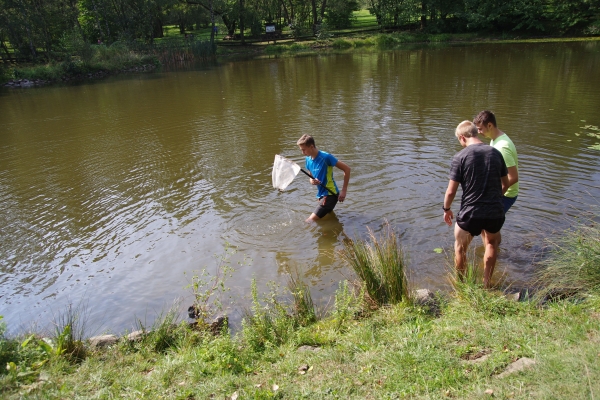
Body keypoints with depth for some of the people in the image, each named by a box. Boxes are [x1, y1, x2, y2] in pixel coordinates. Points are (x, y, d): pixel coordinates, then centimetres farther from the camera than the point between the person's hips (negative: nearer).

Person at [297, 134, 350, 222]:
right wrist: (312, 181, -11)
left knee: (310, 222, -12)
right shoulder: (308, 159, 3)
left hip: (330, 194, -8)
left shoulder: (325, 157, -19)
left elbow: (347, 169, -15)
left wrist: (343, 191, -15)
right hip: (321, 195, 8)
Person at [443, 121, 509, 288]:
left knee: (460, 248, 21)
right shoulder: (496, 153, 3)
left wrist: (446, 209, 7)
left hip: (470, 213, -4)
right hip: (496, 212, 4)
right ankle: (487, 282, 36)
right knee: (492, 243, 30)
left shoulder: (460, 157, -11)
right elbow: (505, 184, 13)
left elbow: (451, 191, -10)